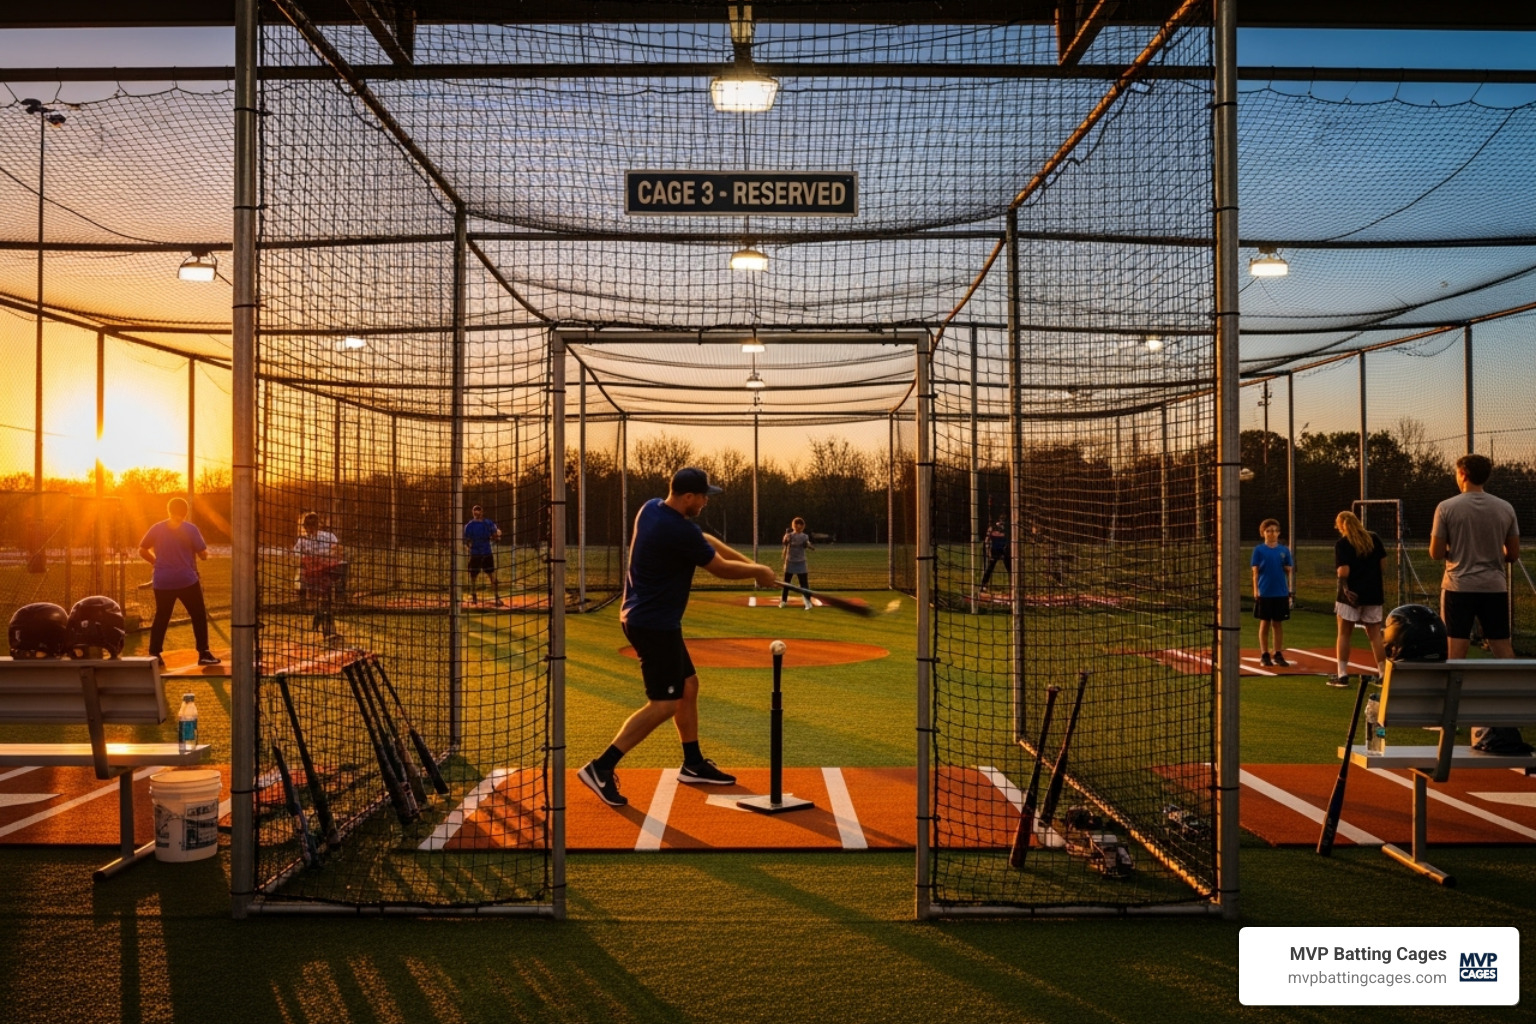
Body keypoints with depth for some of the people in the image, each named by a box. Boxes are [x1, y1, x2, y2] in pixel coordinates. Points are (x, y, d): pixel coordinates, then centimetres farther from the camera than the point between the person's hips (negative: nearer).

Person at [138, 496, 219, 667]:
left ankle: (154, 655, 11)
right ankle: (203, 654, 3)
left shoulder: (156, 529, 2)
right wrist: (205, 554, 16)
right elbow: (203, 555, -6)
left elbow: (142, 551, 9)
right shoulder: (191, 529, -7)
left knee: (161, 617, 15)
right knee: (199, 616, 7)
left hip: (162, 582, 3)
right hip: (187, 580, -3)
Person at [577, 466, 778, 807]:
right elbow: (721, 569, -9)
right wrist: (758, 571, 9)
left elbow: (706, 541, 14)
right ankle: (601, 768, -8)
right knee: (664, 704, -8)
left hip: (644, 617, 10)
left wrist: (750, 562, 10)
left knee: (688, 685, 18)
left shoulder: (651, 508, 4)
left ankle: (693, 764, 28)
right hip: (654, 624, -10)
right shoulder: (680, 531, -24)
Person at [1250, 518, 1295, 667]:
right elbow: (1255, 572, -2)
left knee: (1278, 623, 7)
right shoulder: (1259, 550, -1)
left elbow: (1289, 571, 7)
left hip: (1281, 593, 2)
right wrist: (1256, 591, -8)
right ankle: (1264, 655, 13)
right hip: (1264, 593, -2)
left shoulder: (1284, 550, 5)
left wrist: (1291, 591, 1)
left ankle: (1278, 655, 15)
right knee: (1265, 623, 4)